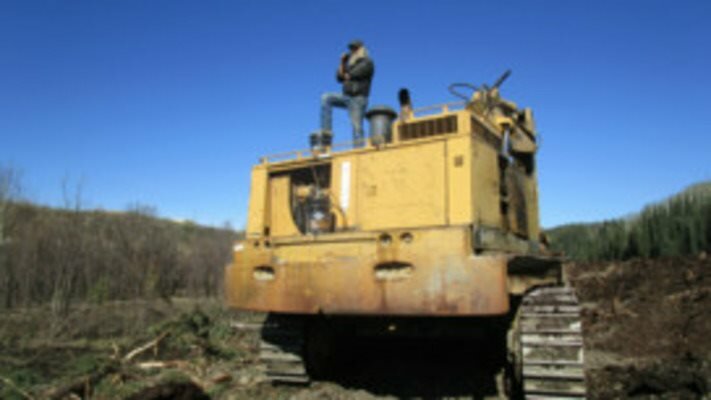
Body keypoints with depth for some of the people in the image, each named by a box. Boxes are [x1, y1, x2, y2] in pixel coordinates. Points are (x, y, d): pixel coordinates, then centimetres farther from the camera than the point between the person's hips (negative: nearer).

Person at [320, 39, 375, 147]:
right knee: (326, 98, -10)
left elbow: (353, 74, -14)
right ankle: (326, 130, -15)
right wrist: (342, 62, 5)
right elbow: (339, 78, 13)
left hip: (358, 99, -7)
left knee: (357, 127, -13)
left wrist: (346, 76, 8)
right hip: (347, 97, 7)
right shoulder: (351, 63, 21)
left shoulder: (367, 62, -3)